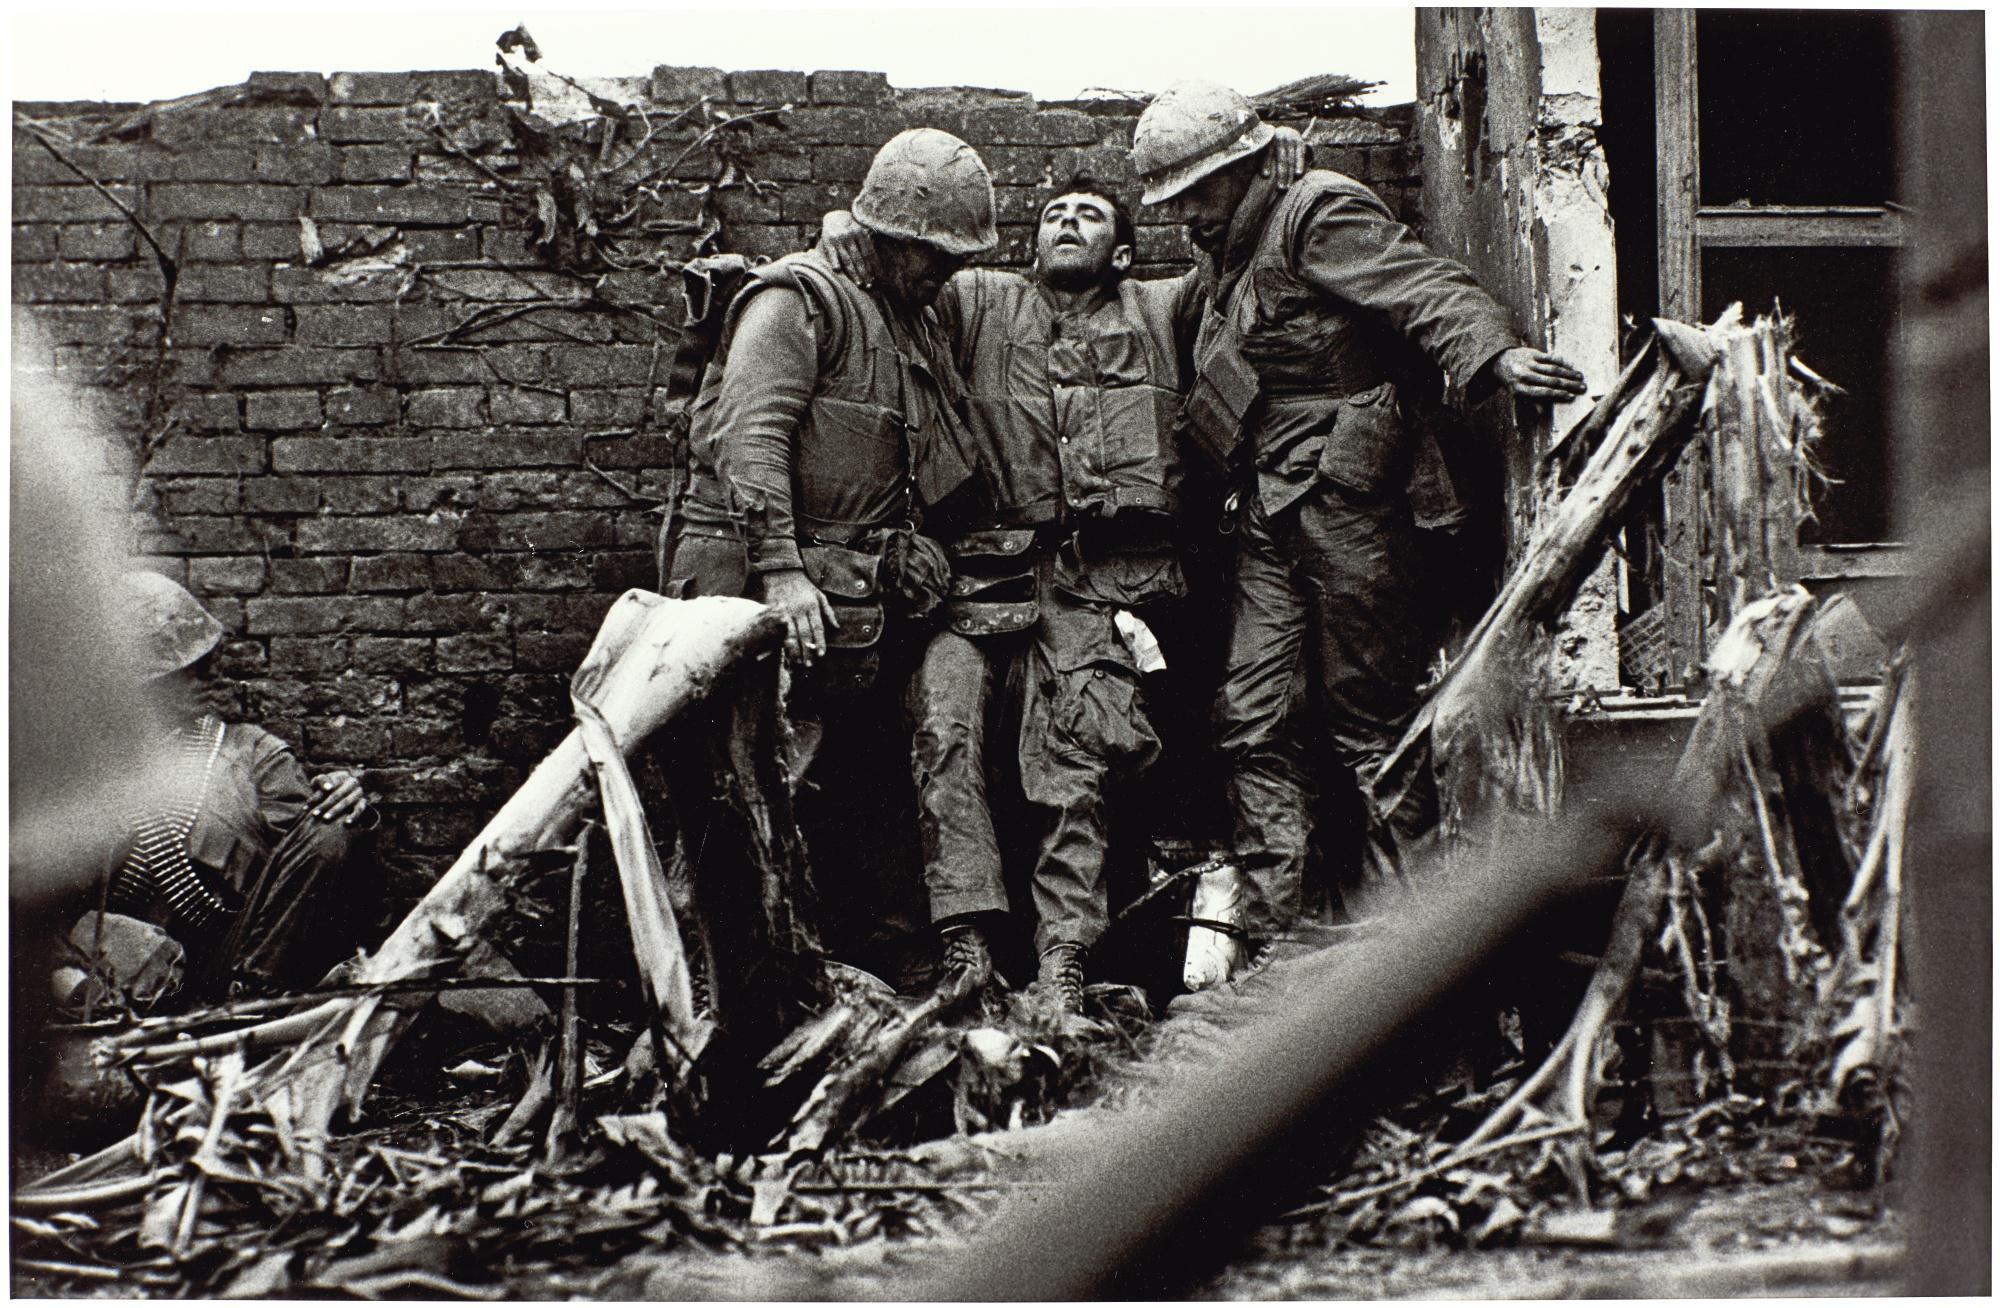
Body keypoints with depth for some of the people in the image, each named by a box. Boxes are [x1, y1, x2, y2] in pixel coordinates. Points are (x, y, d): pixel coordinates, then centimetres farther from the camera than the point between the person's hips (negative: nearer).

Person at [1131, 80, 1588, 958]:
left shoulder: (1316, 217, -4)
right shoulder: (1228, 265, 22)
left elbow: (1420, 284, -20)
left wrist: (1494, 352, -37)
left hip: (1343, 498, -8)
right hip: (1266, 516, 8)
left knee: (1367, 720, -4)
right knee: (1253, 720, 1)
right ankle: (1272, 939, 2)